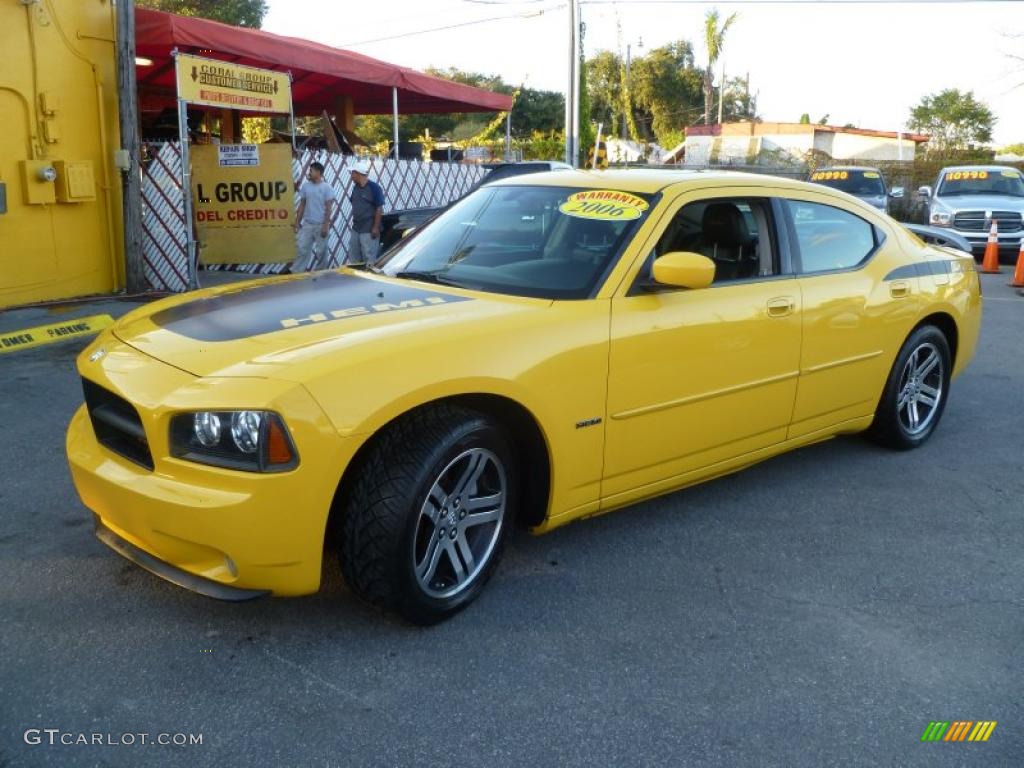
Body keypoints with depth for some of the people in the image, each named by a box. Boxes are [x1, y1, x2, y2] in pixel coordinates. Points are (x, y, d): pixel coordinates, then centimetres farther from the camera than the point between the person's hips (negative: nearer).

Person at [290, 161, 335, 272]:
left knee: (321, 251, 5)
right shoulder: (305, 186, 4)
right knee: (302, 248, 1)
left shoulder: (326, 187, -8)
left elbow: (329, 208, -9)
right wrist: (297, 221, 6)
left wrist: (325, 225, -14)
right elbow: (302, 205, 10)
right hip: (307, 224, 4)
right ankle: (296, 272, 4)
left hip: (320, 225, -3)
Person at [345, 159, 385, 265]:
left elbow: (379, 209, -13)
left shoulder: (374, 188, -11)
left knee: (369, 260, -3)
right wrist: (354, 222, 16)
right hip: (355, 229, 8)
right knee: (353, 258, 13)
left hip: (369, 231, -8)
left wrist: (376, 228, -16)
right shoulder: (355, 188, 11)